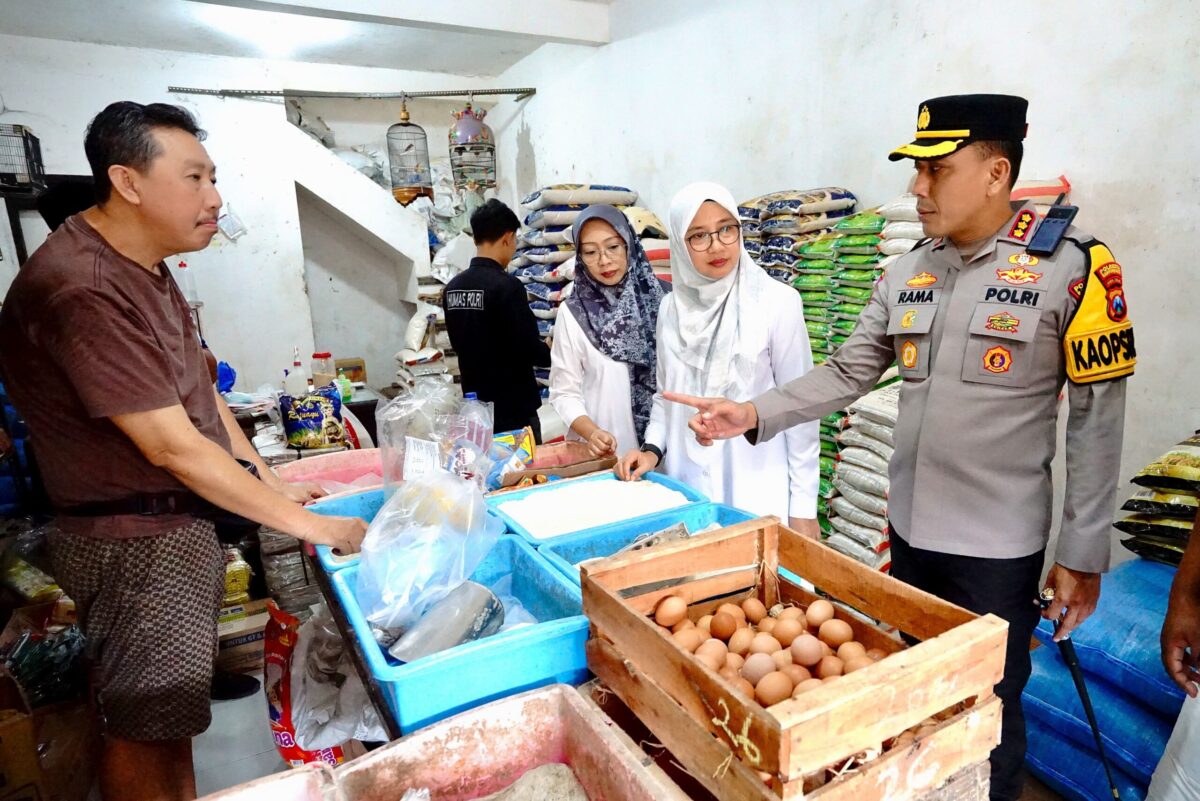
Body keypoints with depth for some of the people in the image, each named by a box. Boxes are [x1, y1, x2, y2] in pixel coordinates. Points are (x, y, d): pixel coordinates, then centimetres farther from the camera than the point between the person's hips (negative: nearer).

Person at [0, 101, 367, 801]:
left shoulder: (146, 269, 9)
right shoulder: (82, 288, -25)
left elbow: (199, 392, 12)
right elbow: (173, 447, -26)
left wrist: (270, 482, 8)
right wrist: (309, 524, -20)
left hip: (183, 521, 9)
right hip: (136, 539, -9)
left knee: (174, 712, 22)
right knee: (146, 731, 7)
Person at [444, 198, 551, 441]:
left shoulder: (453, 287, 4)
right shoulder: (507, 286, -19)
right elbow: (529, 349, -19)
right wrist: (555, 354, 0)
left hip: (475, 402, 8)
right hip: (514, 405, -7)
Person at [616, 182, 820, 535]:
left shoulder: (778, 302, -10)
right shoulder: (672, 308, 2)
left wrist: (803, 504, -6)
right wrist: (652, 448, -3)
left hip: (758, 494, -3)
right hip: (688, 488, 4)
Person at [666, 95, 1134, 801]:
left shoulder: (1071, 267, -11)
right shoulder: (907, 274, 3)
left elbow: (1099, 419, -10)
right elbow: (847, 374, 2)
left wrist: (1083, 554, -8)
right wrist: (753, 415, -11)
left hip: (998, 544, -5)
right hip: (909, 528, 5)